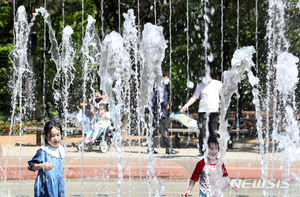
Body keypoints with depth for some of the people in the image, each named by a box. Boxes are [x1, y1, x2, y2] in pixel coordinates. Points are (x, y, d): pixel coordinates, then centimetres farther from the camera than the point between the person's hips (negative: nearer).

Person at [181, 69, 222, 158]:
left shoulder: (218, 84, 5)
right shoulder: (200, 85, 9)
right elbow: (194, 97, 10)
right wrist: (186, 106, 0)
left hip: (214, 110, -1)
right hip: (202, 110, 1)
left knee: (213, 132, -2)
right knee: (202, 131, -5)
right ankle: (201, 152, -2)